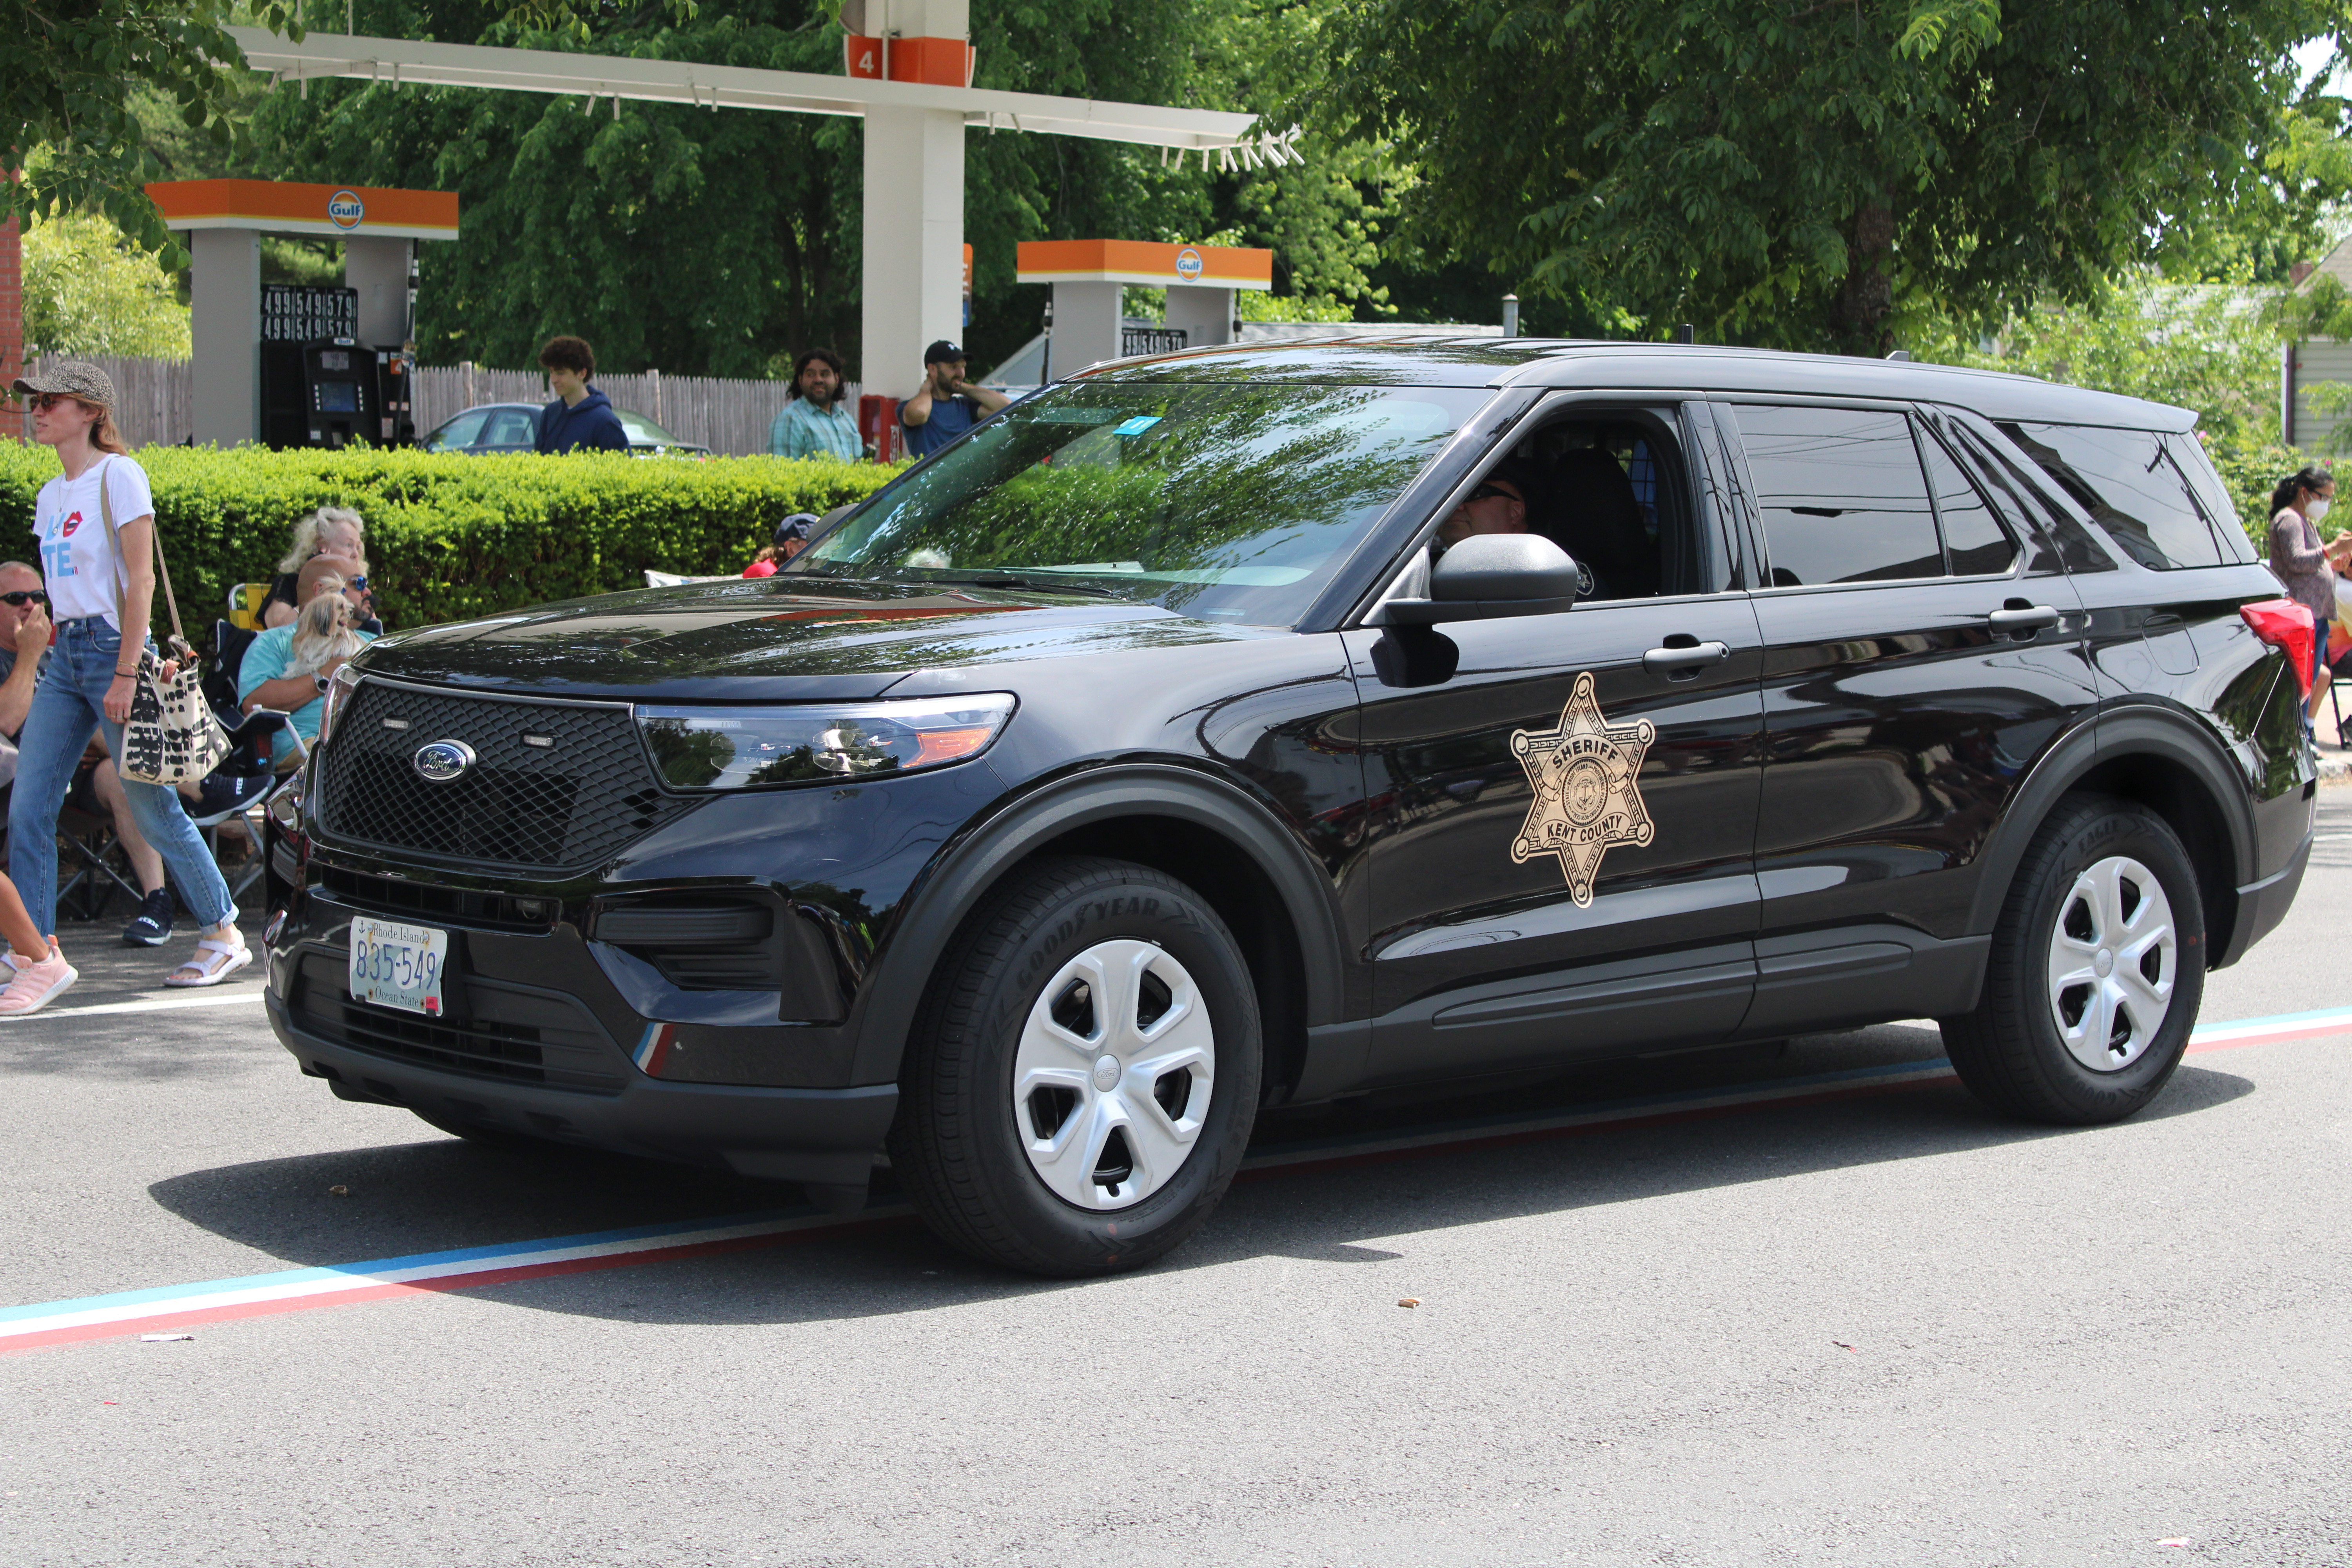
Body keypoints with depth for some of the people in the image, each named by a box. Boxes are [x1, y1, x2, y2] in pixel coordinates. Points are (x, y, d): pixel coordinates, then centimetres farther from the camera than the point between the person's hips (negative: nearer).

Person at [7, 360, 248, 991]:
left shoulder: (118, 475, -8)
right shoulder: (50, 495, 15)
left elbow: (140, 580, -12)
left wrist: (125, 673, -18)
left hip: (112, 648, -8)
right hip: (64, 654, 8)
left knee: (153, 809, -2)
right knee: (28, 808, -2)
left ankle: (224, 934, 12)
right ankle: (40, 955, -1)